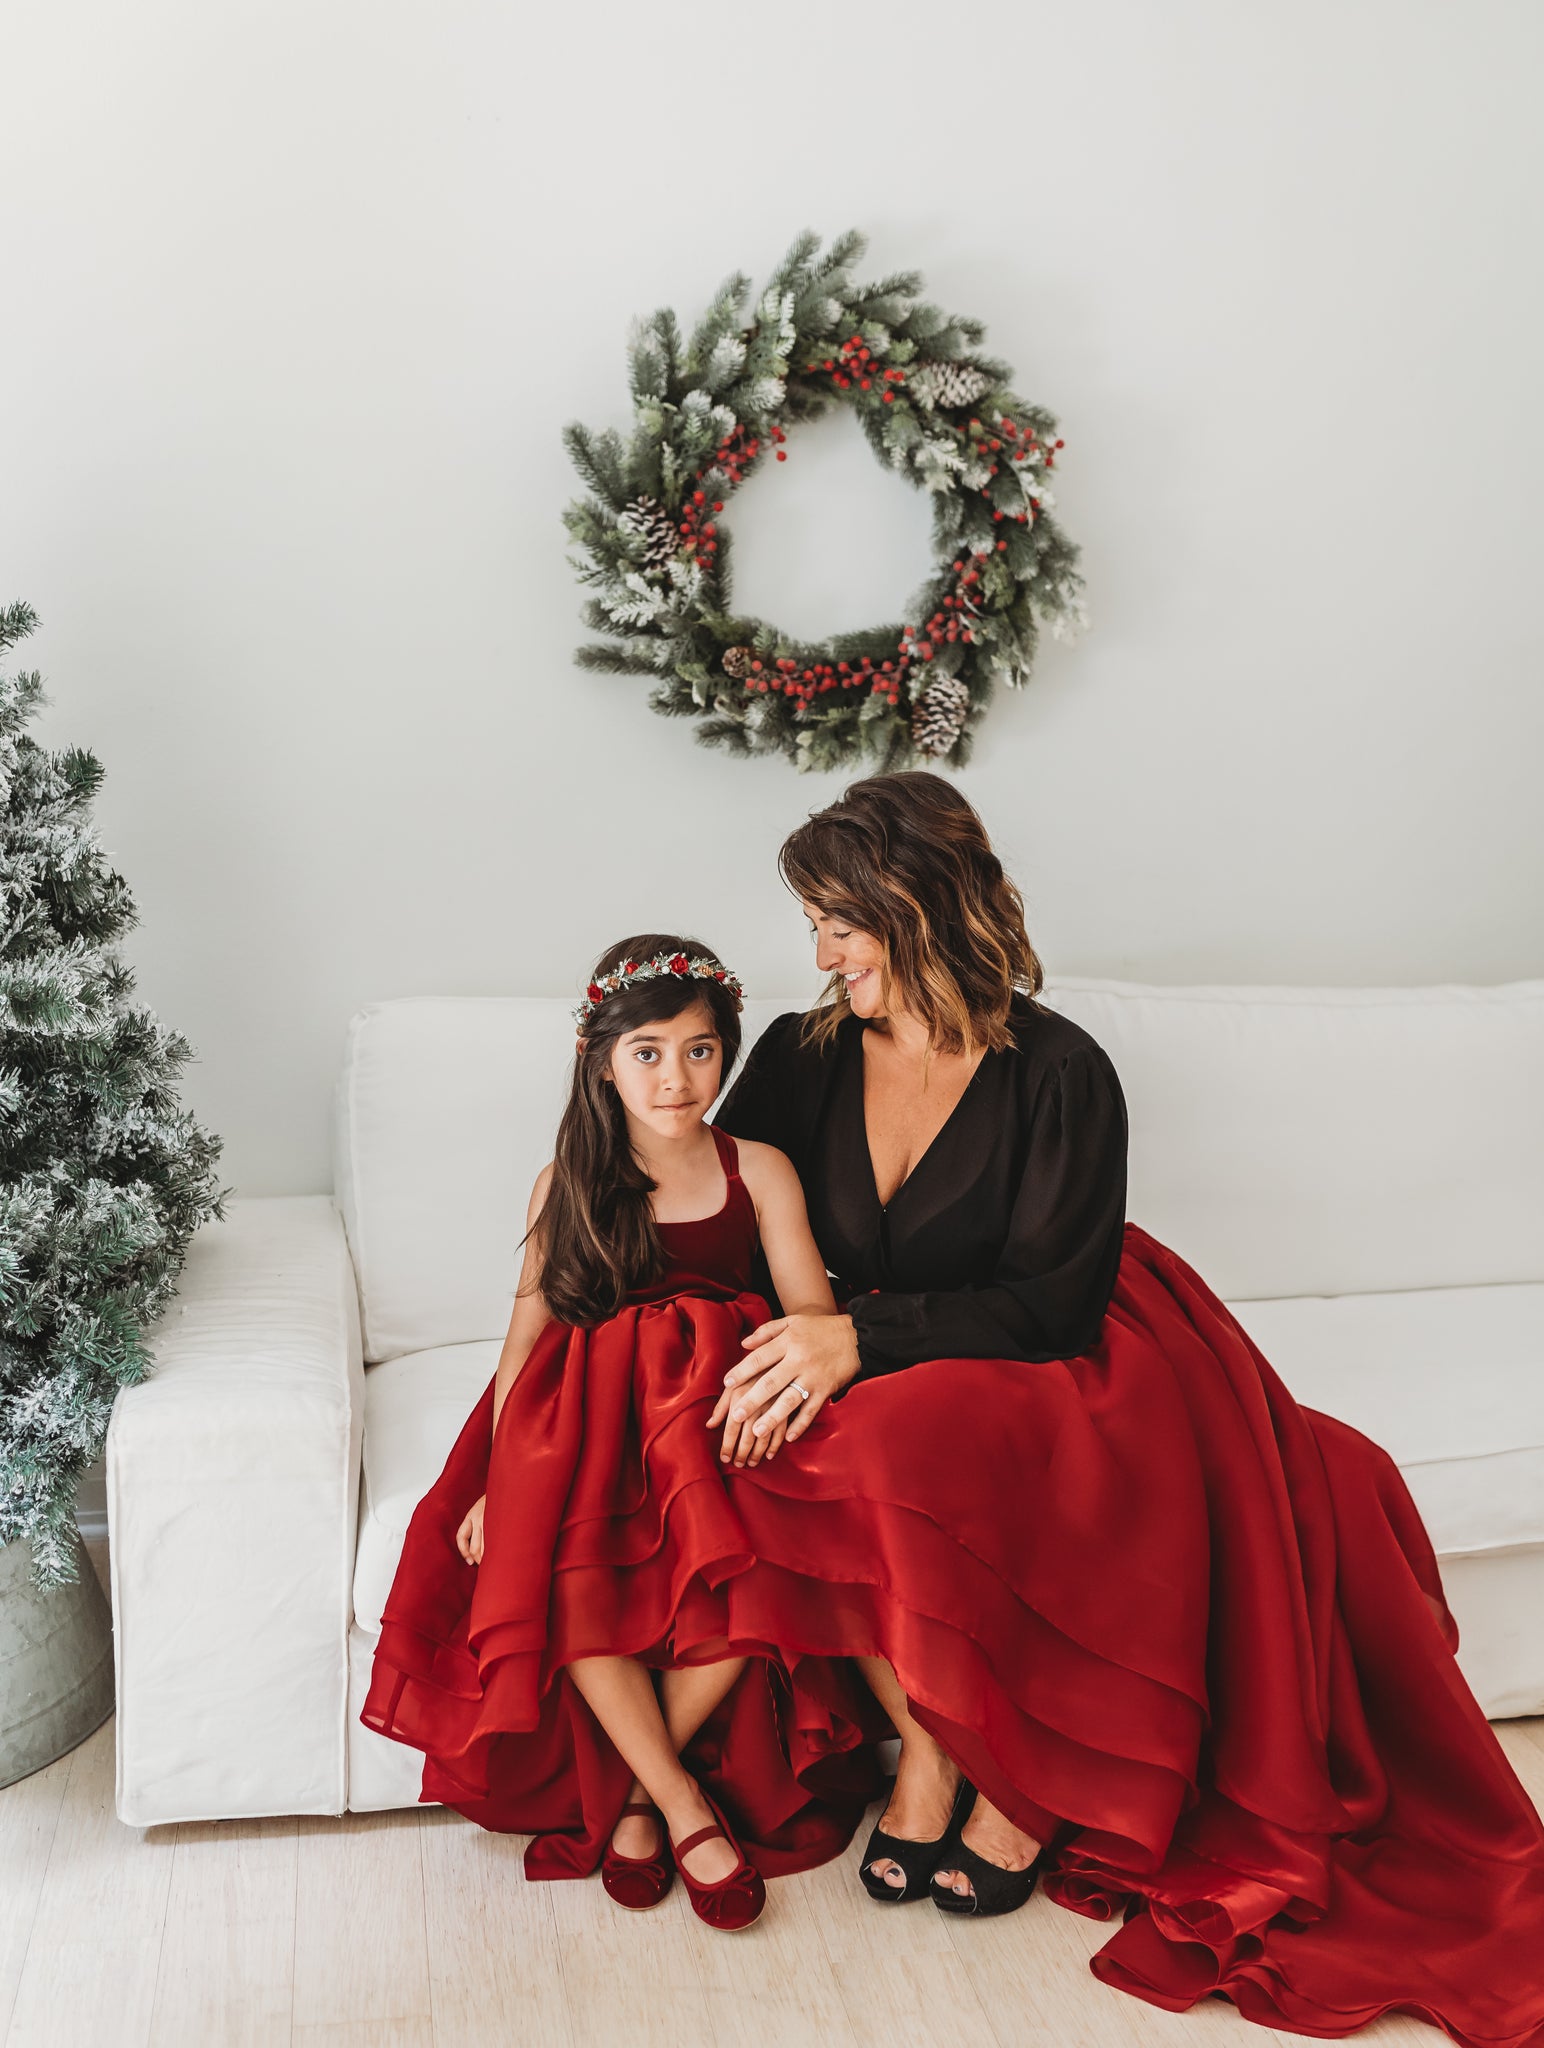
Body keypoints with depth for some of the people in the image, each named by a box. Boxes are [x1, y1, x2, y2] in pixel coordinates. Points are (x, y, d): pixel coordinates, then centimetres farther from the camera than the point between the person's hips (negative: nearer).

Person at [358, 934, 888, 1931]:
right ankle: (684, 1809, -9)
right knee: (568, 1577, -29)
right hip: (583, 1415, 1)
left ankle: (633, 1797, -5)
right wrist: (499, 1482, -7)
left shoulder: (760, 1171, 7)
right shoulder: (566, 1185, 9)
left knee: (742, 1576, -30)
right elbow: (527, 1335, 6)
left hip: (717, 1406, 0)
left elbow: (816, 1312, -1)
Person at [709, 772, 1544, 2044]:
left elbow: (1054, 1304, -16)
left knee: (913, 1436, -35)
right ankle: (924, 1740, -9)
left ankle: (1024, 1774, -11)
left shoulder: (1058, 1072, -13)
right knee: (770, 1447, -28)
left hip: (1056, 1377, -4)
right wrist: (771, 1353, -18)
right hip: (873, 1376, 4)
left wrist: (866, 1339, -28)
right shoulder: (801, 1056, 0)